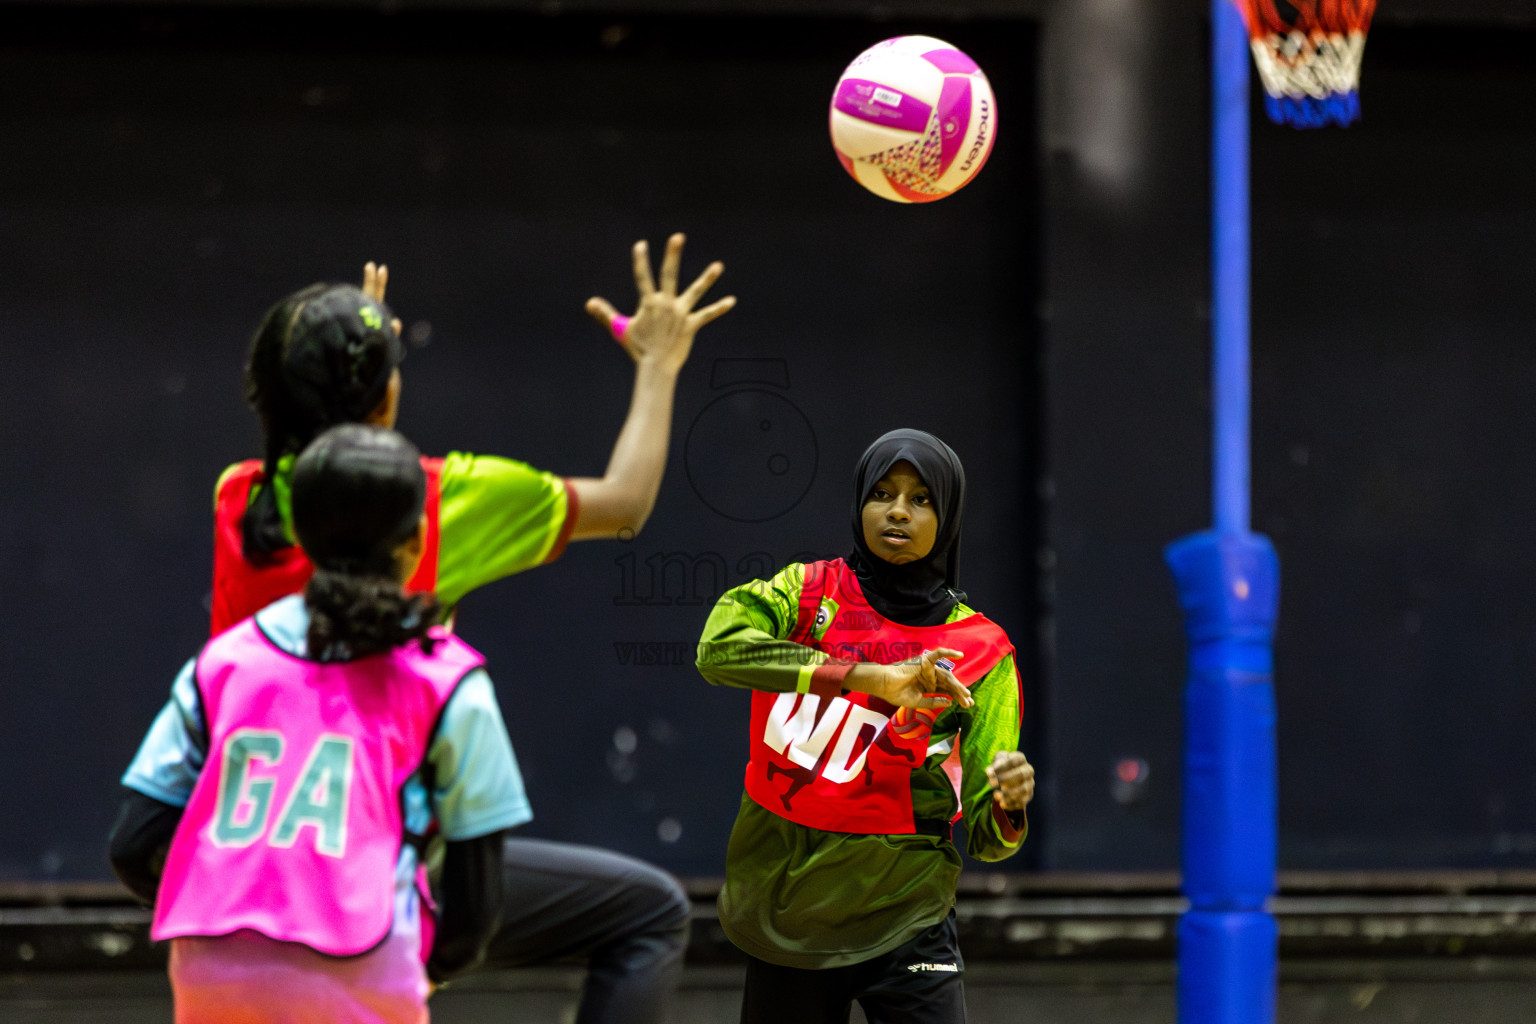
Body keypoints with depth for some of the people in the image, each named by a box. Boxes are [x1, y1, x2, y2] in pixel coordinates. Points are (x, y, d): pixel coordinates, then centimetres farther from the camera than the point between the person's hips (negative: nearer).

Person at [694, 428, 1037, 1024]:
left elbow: (985, 837, -6)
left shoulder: (980, 650, -1)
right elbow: (719, 648, -21)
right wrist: (869, 676, -28)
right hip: (781, 913, 1)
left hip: (899, 923, -1)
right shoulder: (811, 591, 2)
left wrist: (1008, 804, -30)